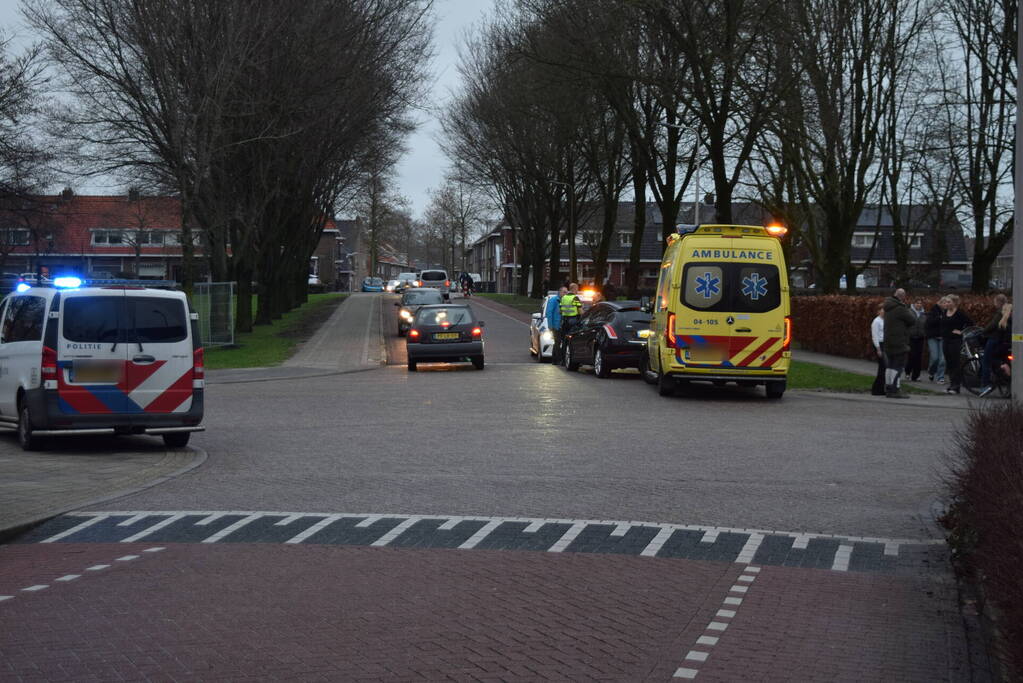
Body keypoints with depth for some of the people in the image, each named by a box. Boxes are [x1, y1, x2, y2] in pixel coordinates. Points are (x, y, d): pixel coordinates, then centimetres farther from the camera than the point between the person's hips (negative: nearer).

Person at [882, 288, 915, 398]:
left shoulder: (889, 308, 12)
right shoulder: (900, 309, -17)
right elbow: (913, 320, -10)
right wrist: (908, 310, 6)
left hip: (888, 341, 9)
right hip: (899, 342, -9)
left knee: (890, 365, 15)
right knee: (899, 366, -7)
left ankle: (888, 388, 20)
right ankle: (895, 390, -10)